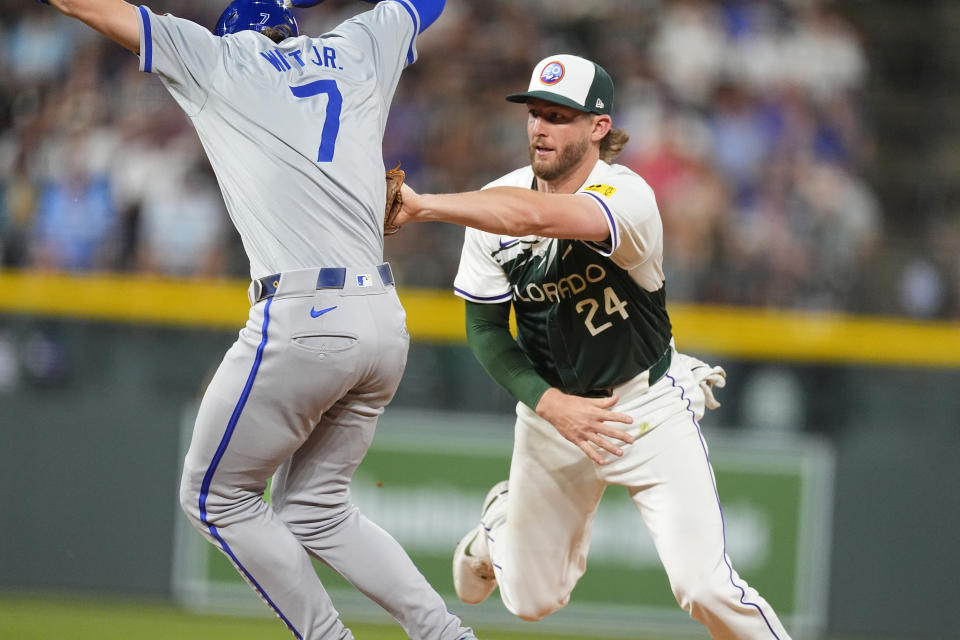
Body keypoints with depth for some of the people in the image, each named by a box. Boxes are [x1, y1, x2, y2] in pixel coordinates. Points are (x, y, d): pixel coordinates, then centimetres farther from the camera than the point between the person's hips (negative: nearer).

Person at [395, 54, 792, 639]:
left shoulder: (627, 196, -26)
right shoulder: (494, 206, -9)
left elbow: (533, 216, -46)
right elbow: (486, 329, -3)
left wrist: (421, 207, -43)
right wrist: (549, 405, -17)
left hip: (648, 409, -4)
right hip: (552, 406, 4)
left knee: (704, 587, -19)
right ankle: (503, 523, 50)